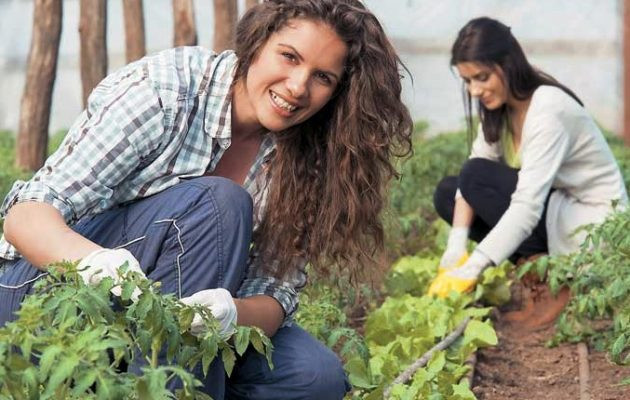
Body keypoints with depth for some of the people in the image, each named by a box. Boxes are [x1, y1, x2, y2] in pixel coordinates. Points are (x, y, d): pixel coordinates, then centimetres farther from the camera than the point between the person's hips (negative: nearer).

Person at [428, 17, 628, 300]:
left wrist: (471, 270, -37)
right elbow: (469, 178, -5)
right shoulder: (499, 107, 0)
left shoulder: (548, 110, -25)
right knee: (446, 193, 0)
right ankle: (537, 258, -4)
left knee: (477, 177, -21)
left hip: (591, 221, -9)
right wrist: (456, 246, -20)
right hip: (549, 207, 9)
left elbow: (528, 206, -33)